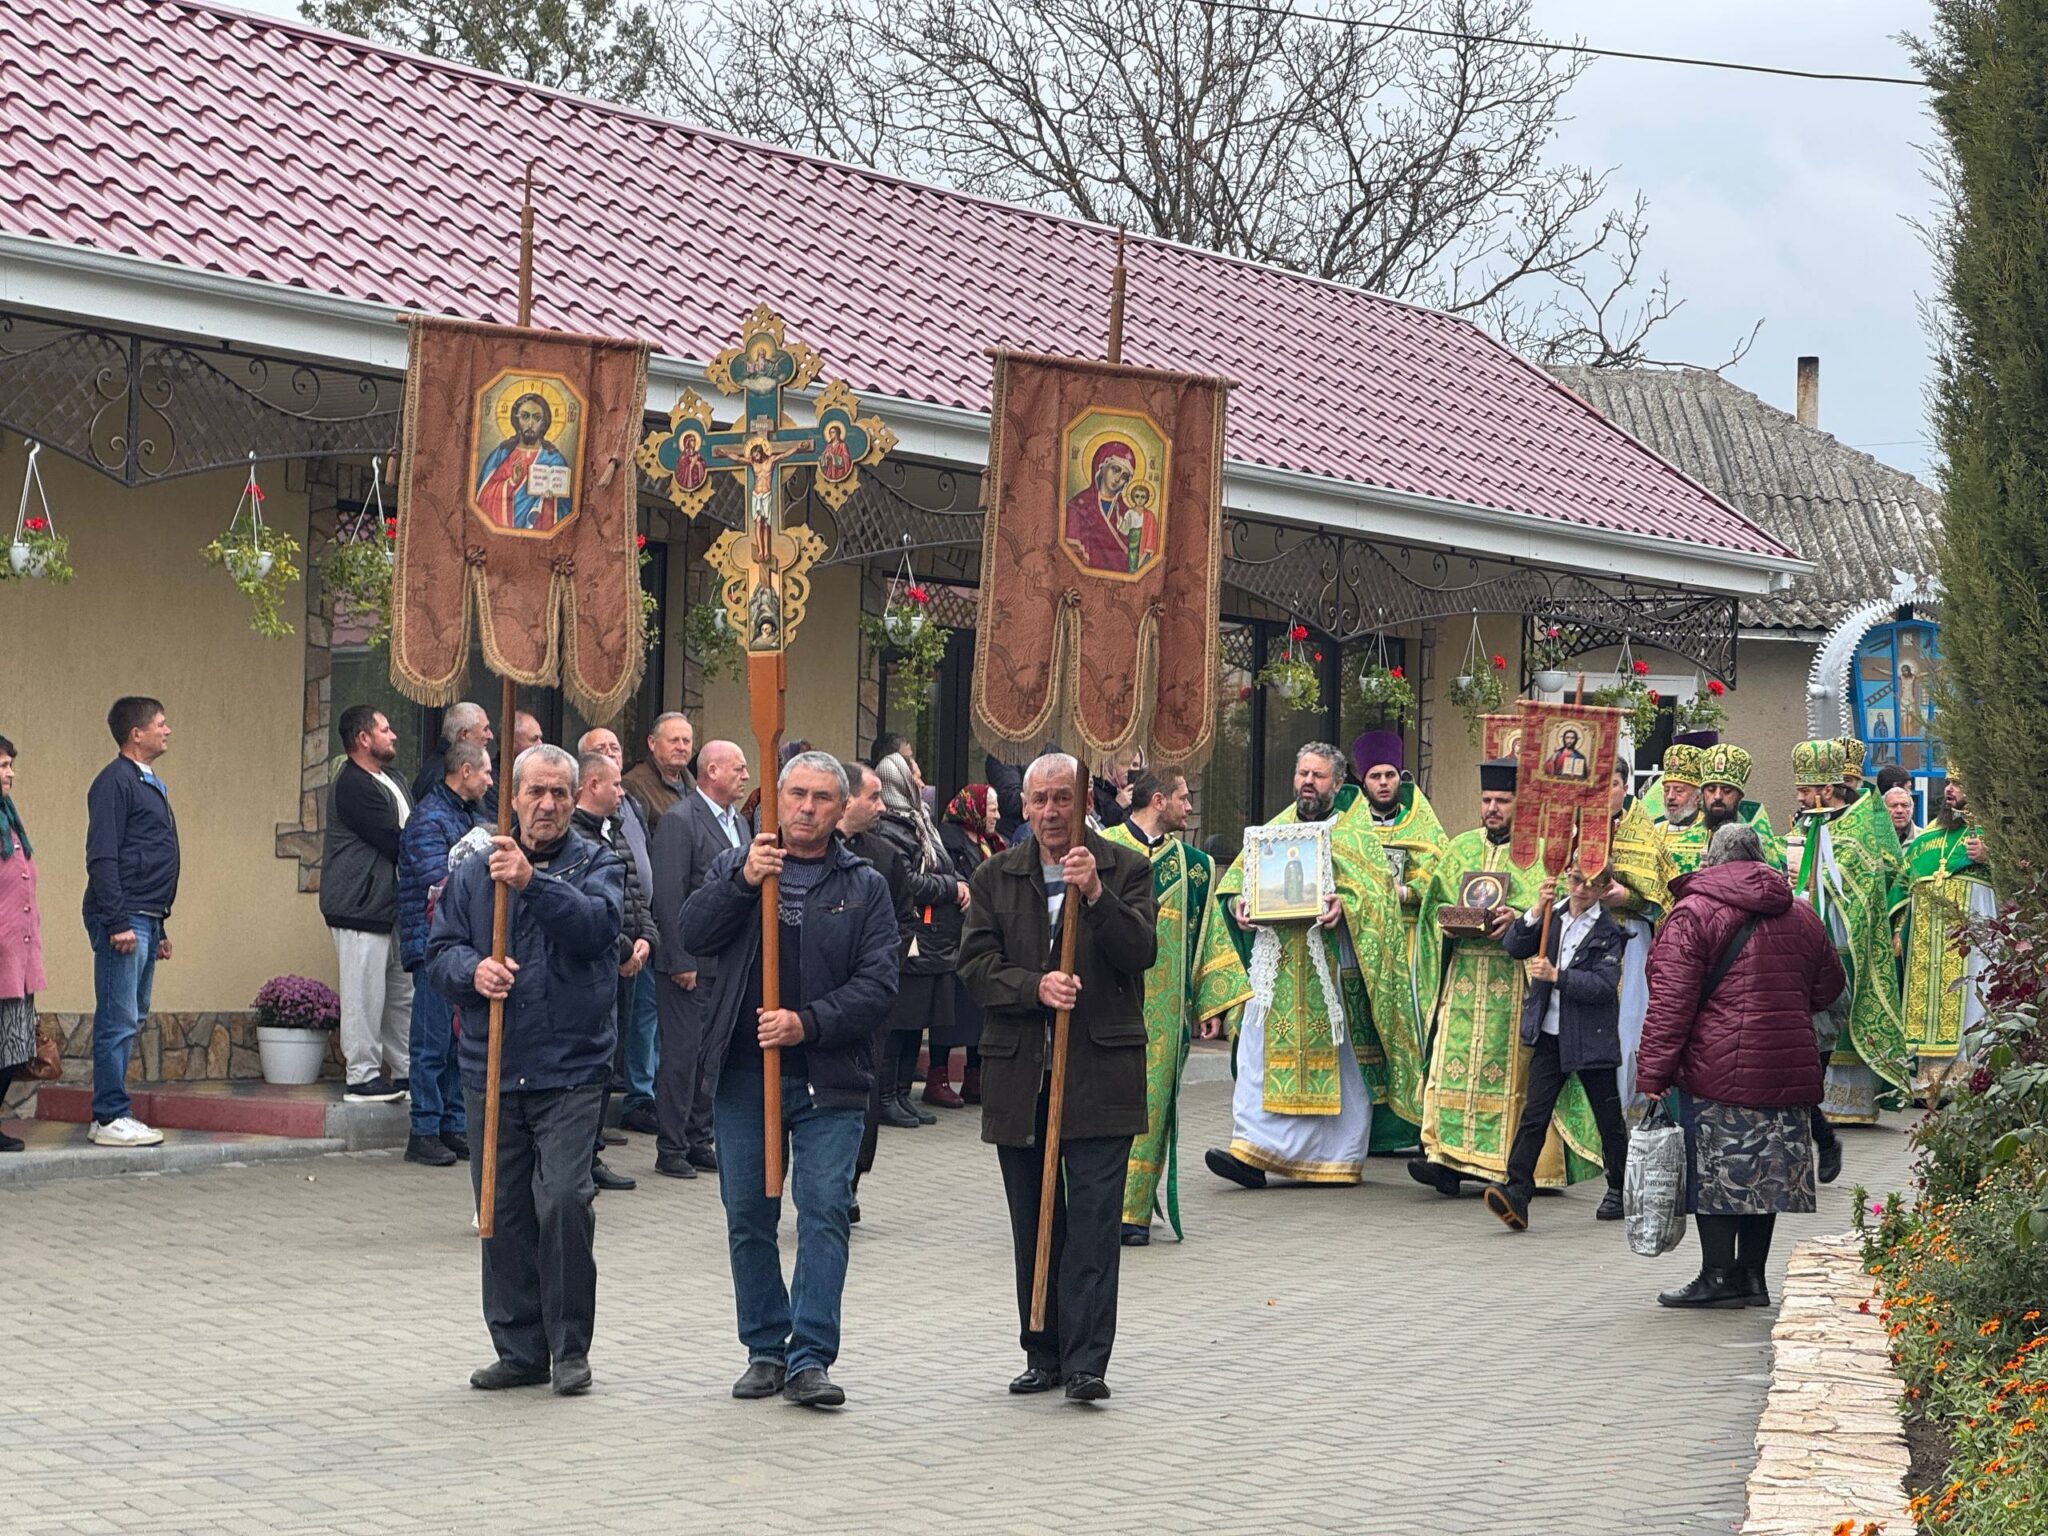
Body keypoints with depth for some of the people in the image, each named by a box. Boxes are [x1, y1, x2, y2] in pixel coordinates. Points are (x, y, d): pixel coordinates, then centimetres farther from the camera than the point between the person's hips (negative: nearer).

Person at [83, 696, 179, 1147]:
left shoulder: (150, 785, 20)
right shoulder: (116, 782, -10)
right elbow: (102, 858, -16)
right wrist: (117, 922, -21)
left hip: (145, 919, 10)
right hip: (124, 919, -10)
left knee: (132, 1019, 11)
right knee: (118, 1021, -7)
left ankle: (114, 1115, 16)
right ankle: (110, 1119, -5)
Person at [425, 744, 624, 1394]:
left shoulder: (598, 865, 4)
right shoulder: (474, 873, 12)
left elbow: (598, 925, -15)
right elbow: (439, 953, 9)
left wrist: (533, 882, -26)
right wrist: (473, 969, -12)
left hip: (571, 1070, -3)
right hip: (492, 1068, 3)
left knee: (564, 1199, -14)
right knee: (503, 1210, 6)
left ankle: (571, 1348, -1)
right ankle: (520, 1348, 16)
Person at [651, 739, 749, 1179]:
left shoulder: (737, 821, 15)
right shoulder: (678, 820, -12)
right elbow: (668, 898, -16)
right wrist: (680, 961, -18)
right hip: (692, 962, -8)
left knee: (714, 1055, 11)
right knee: (682, 1053, -3)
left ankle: (699, 1140, 20)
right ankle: (670, 1148, 4)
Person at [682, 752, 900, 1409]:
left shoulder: (864, 887, 7)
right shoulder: (735, 866, 12)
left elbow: (877, 984, -2)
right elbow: (694, 932, -5)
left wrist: (808, 1023, -15)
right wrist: (743, 882, -19)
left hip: (830, 1080, -2)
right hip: (743, 1075, 2)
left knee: (825, 1211, -9)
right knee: (748, 1215, 7)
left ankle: (810, 1358, -8)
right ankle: (765, 1349, 18)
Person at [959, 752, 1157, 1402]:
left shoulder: (1124, 870, 4)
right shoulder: (995, 878, 11)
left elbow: (1141, 952, -9)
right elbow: (975, 965, 2)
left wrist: (1096, 894, -22)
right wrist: (1035, 987, -15)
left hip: (1099, 1073, -3)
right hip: (1019, 1074, 3)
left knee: (1093, 1220, -8)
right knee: (1033, 1221, 9)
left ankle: (1086, 1361, -9)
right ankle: (1044, 1355, 18)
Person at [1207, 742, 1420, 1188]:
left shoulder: (1355, 833, 5)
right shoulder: (1275, 829, 16)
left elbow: (1377, 884, -7)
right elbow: (1239, 874, 13)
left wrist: (1346, 904, -26)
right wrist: (1239, 901, -9)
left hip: (1333, 964, -3)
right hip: (1277, 964, 3)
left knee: (1340, 1057, 1)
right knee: (1261, 1048, -6)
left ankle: (1341, 1156, 11)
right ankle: (1252, 1151, -6)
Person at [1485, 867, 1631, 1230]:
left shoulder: (1608, 931, -7)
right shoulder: (1552, 914, 6)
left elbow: (1604, 985, -16)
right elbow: (1513, 947, -4)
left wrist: (1556, 976, -24)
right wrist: (1537, 911, -16)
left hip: (1592, 1038, -3)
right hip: (1549, 1036, 3)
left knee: (1609, 1118, 10)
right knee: (1534, 1112, -8)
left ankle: (1619, 1191, 28)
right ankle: (1517, 1193, -15)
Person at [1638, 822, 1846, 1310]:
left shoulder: (1693, 913, -5)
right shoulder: (1799, 916, 13)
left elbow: (1671, 1000, -12)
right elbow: (1829, 985, 25)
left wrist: (1652, 1072, -11)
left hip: (1718, 1068, -6)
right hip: (1785, 1070, 6)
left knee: (1716, 1170, 0)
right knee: (1766, 1171, 11)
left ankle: (1719, 1276, 1)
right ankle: (1752, 1277, 15)